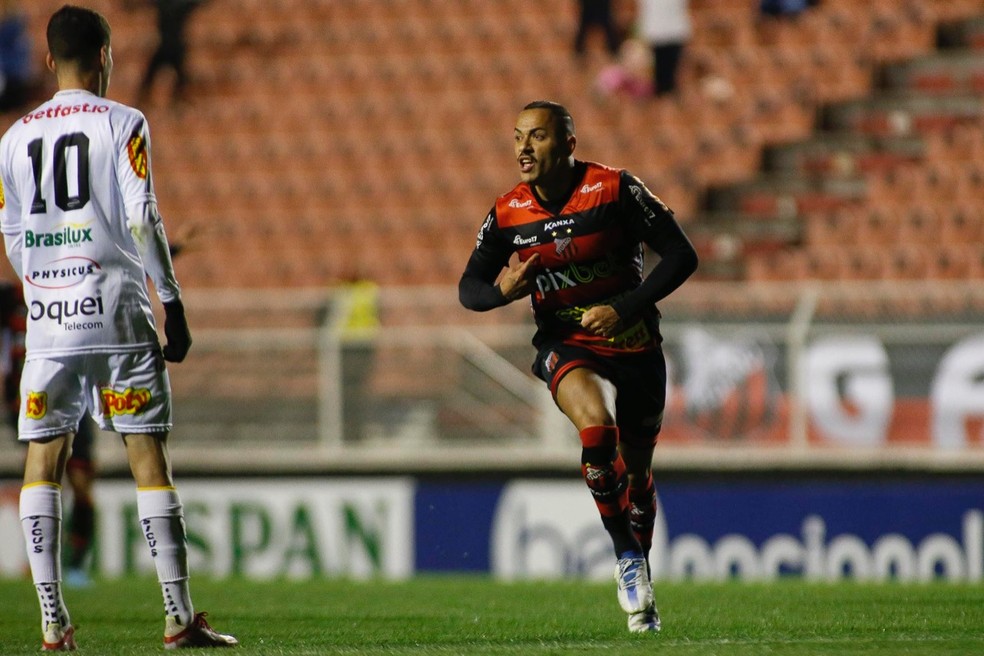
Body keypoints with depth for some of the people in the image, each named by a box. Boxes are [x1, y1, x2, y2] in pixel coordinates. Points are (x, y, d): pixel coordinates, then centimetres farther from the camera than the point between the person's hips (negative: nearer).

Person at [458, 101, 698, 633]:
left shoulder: (615, 190, -15)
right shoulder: (507, 214, -6)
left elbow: (680, 256, -12)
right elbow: (469, 287, 5)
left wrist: (624, 309, -22)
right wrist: (502, 291, -19)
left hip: (634, 344, 0)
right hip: (566, 345, 0)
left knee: (636, 471, 11)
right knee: (597, 429, -31)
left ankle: (639, 582, 35)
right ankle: (626, 556, -17)